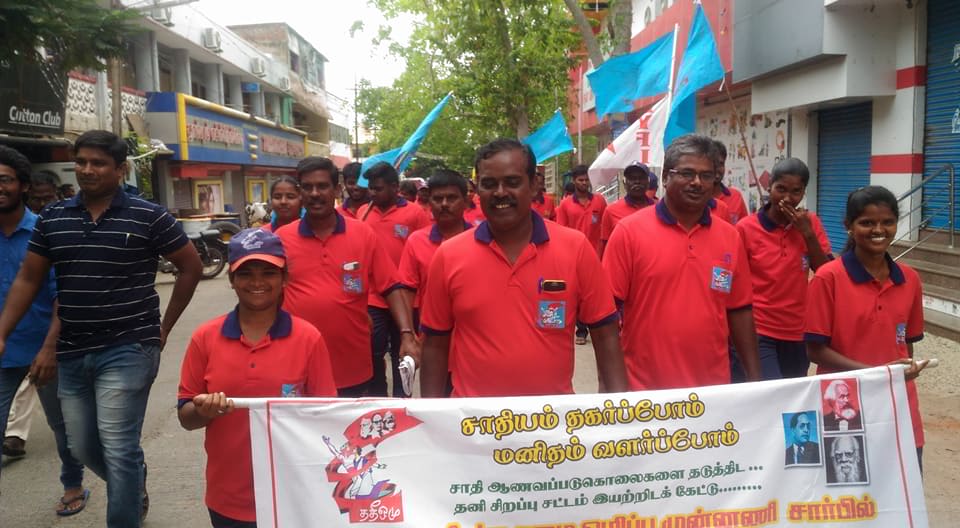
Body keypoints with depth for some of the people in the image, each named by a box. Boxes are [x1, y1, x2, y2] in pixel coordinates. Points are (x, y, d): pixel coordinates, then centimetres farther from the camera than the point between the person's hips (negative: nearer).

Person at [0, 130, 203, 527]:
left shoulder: (149, 217, -7)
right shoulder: (52, 218, 6)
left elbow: (190, 267, -1)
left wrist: (164, 327, -1)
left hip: (127, 350, -5)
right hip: (72, 353, 6)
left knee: (118, 449, -6)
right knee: (83, 448, 17)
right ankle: (135, 488, 46)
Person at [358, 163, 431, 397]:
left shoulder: (416, 213, -7)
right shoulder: (363, 212, 3)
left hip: (405, 299, -2)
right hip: (371, 299, 3)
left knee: (401, 354, 13)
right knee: (373, 353, 11)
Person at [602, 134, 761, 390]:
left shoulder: (730, 237, 4)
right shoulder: (629, 231, -8)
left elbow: (739, 310, 9)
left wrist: (754, 378, 8)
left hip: (714, 388, 4)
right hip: (644, 389, -3)